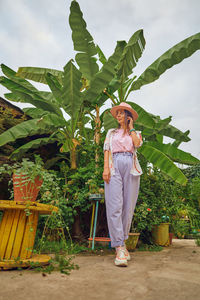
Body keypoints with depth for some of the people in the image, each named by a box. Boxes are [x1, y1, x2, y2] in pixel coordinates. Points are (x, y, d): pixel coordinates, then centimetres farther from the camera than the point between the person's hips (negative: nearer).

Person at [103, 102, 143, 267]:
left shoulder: (136, 133, 21)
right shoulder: (111, 132, 23)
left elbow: (137, 144, -2)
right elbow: (107, 150, 9)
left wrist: (131, 127, 11)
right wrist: (106, 167, -6)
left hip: (131, 167, 1)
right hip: (114, 165, 0)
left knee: (128, 206, -1)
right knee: (115, 206, -12)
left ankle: (122, 241, 13)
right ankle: (120, 248, -10)